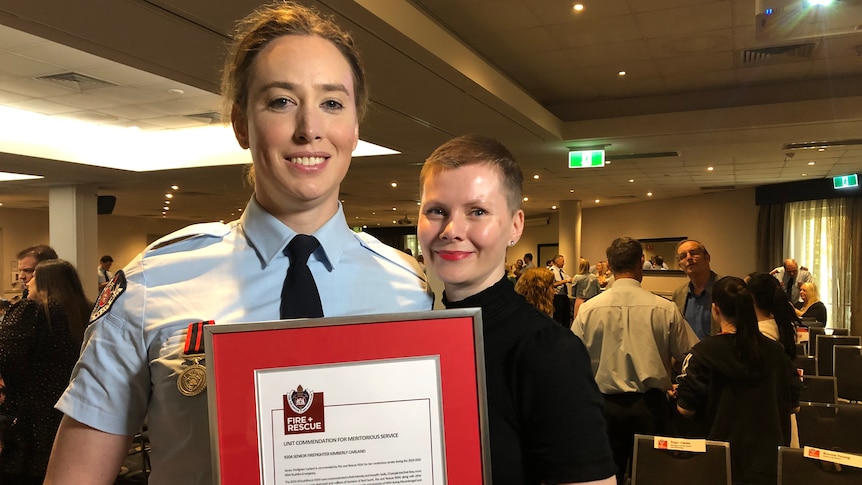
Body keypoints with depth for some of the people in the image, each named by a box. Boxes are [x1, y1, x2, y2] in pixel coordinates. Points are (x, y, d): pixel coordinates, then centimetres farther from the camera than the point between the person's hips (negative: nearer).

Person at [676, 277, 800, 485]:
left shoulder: (704, 353, -15)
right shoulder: (775, 351, -4)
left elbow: (685, 408, -12)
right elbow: (793, 404, 6)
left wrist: (680, 393, 9)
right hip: (767, 457, 4)